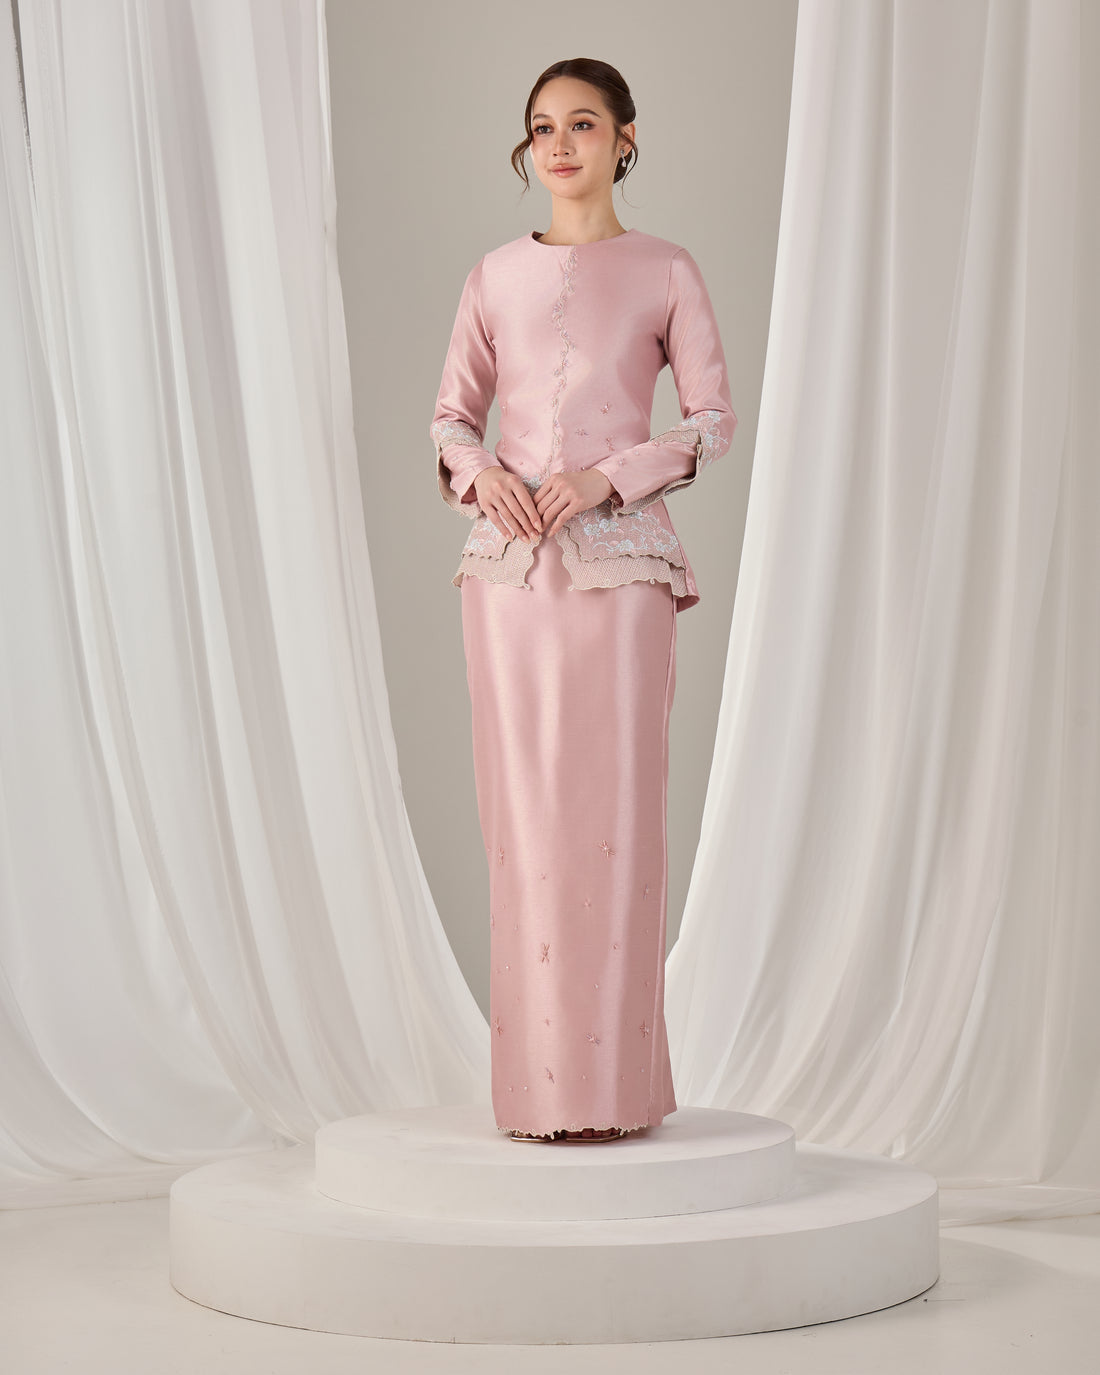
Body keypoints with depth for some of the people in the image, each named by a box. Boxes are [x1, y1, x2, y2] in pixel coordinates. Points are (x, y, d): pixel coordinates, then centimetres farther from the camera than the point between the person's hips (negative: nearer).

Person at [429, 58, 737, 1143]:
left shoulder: (666, 273, 5)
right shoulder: (494, 278, 11)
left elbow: (715, 420, 3)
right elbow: (450, 413, 14)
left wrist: (609, 475, -11)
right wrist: (478, 470, -8)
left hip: (619, 558, -2)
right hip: (509, 558, 2)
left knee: (612, 807, -4)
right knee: (523, 808, 1)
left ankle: (613, 1080, 3)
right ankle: (537, 1077, 9)